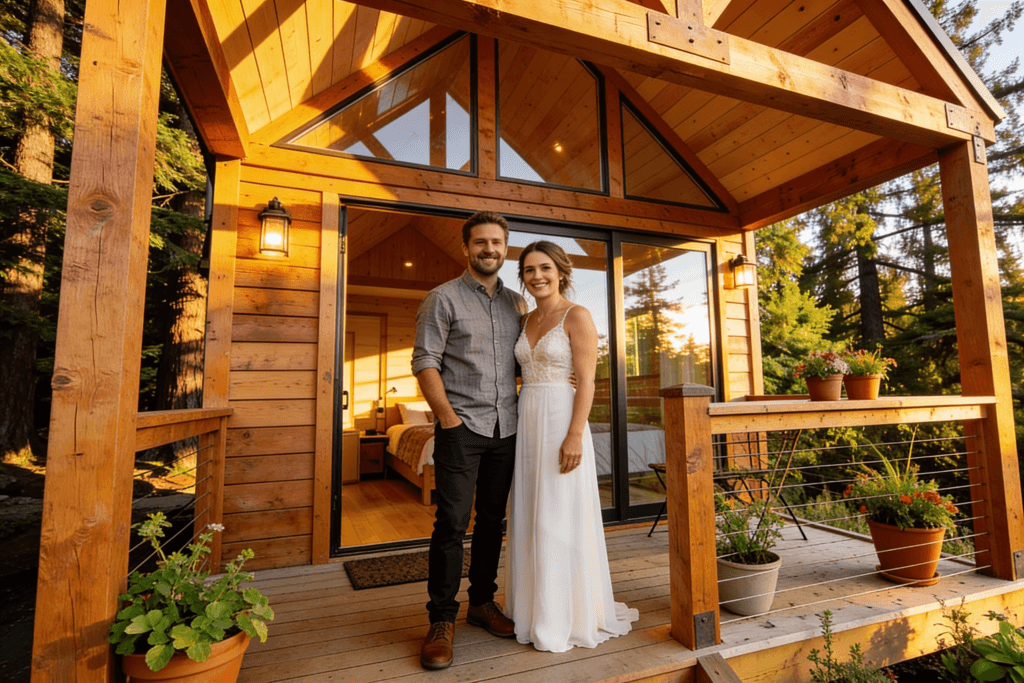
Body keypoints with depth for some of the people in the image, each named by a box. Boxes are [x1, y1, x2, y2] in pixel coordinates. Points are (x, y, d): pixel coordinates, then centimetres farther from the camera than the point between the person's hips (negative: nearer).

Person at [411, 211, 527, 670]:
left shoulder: (515, 303, 14)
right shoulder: (444, 298, -1)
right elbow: (425, 361, -6)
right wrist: (448, 417, -13)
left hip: (506, 429, 5)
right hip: (461, 428, -4)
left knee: (492, 521, 13)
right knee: (452, 523, -2)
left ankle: (483, 603, 30)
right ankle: (442, 621, 14)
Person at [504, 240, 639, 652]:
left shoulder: (577, 316, -7)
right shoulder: (527, 321, 13)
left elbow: (586, 382, -12)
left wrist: (575, 435, -20)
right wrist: (520, 430, 11)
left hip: (561, 421, -7)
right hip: (527, 423, 7)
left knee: (562, 520, 2)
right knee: (529, 519, 14)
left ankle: (569, 617, 19)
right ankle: (536, 608, 31)